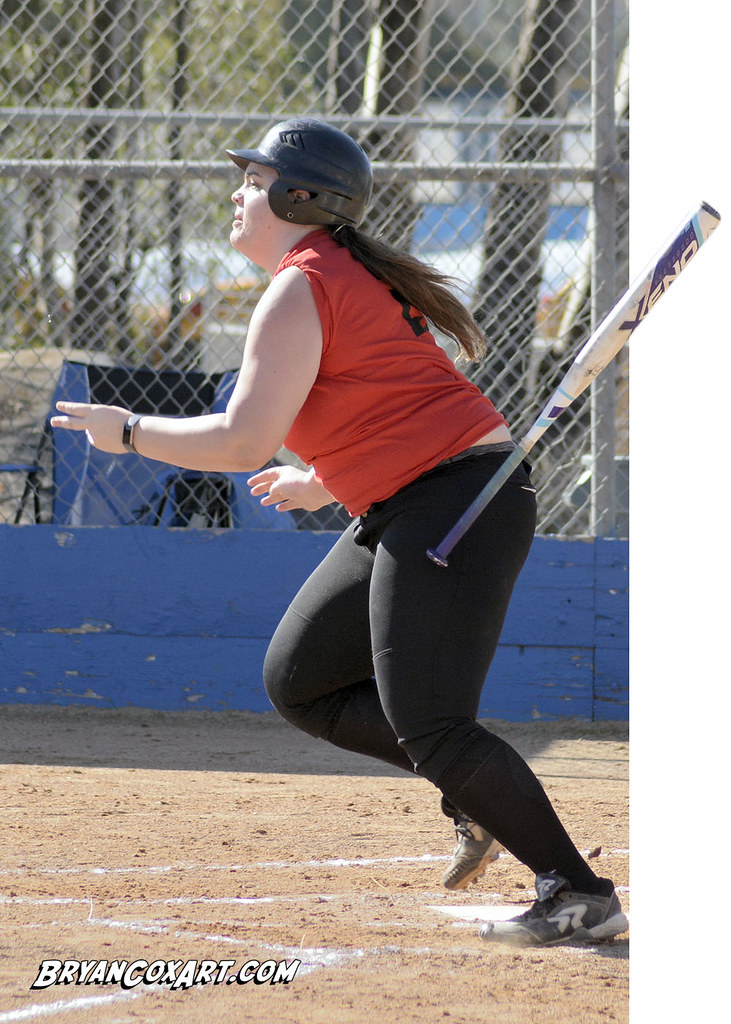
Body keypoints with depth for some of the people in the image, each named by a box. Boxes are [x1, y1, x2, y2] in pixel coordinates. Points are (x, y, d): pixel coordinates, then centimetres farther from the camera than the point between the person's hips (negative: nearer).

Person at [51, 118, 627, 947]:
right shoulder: (354, 276, 17)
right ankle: (480, 798, 12)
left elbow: (243, 443, -20)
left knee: (426, 723, -13)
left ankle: (580, 893, -11)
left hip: (457, 504, -11)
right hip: (401, 516, 11)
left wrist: (126, 432, -7)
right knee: (298, 680, 14)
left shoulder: (300, 291, -13)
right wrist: (326, 483, 33)